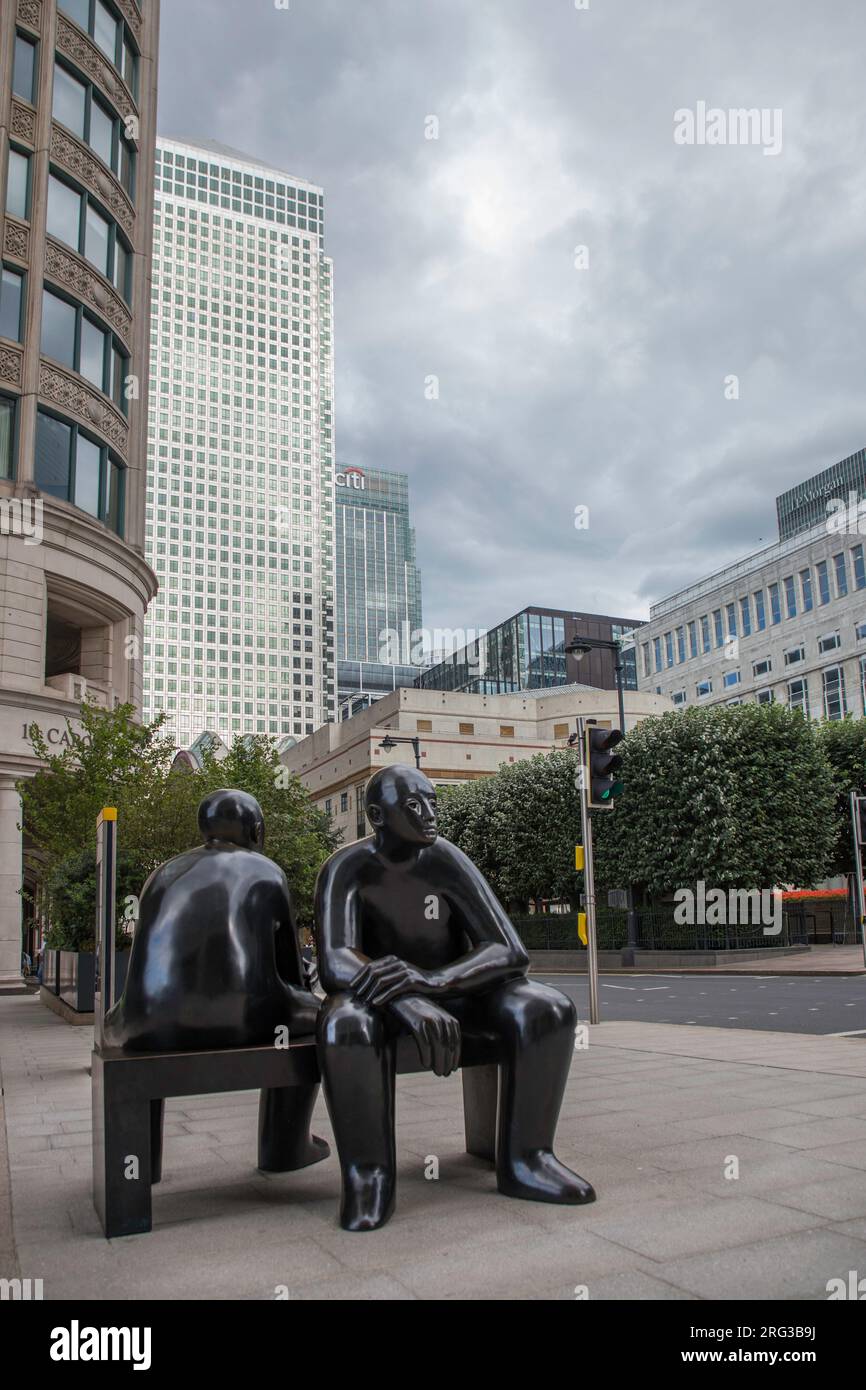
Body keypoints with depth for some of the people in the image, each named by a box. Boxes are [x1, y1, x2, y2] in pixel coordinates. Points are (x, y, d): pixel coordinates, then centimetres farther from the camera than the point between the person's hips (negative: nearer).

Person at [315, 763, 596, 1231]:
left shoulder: (447, 861, -17)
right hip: (382, 997, -2)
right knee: (346, 1026, -38)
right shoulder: (346, 868, -20)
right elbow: (335, 964, -32)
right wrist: (409, 1003, -51)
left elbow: (509, 952, -24)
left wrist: (429, 980, -42)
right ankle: (368, 1177, -22)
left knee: (546, 1010, -25)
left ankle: (523, 1161, -14)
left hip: (452, 990, 2)